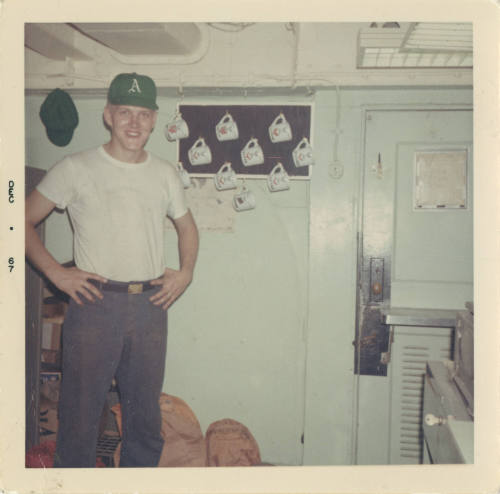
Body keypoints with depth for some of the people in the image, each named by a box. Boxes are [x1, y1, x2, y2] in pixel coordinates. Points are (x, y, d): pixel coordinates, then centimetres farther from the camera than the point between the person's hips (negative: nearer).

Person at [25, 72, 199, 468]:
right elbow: (27, 221, 2)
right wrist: (56, 272, -8)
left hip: (151, 304, 4)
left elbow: (187, 226, 23)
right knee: (81, 410, 3)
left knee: (146, 413, 13)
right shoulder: (76, 169, -1)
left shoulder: (165, 174, 10)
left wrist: (186, 272, 8)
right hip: (95, 303, -3)